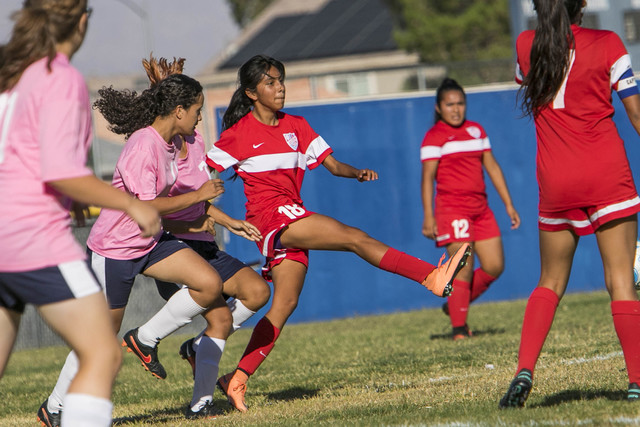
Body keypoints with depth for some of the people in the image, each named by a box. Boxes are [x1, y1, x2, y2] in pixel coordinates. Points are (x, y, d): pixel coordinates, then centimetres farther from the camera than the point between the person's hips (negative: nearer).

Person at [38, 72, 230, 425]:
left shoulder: (167, 143, 4)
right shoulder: (142, 147, -24)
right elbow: (146, 206, -27)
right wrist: (197, 196, -19)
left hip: (149, 243, 8)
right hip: (113, 249, -8)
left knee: (210, 285, -10)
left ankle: (146, 340, 5)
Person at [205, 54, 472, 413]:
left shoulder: (296, 127, 16)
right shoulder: (239, 133, 0)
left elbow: (333, 165, 11)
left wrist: (358, 173, -7)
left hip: (294, 219, 7)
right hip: (271, 216, -7)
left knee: (285, 303, -1)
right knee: (355, 237, -19)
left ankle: (237, 380, 0)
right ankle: (433, 277, -28)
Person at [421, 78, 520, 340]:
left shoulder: (476, 130, 15)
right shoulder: (435, 137, -3)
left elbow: (491, 166, 18)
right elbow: (427, 178, -8)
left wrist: (508, 204, 14)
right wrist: (428, 217, -16)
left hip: (480, 208, 6)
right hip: (452, 208, -6)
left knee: (494, 266, 2)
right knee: (464, 268, -14)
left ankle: (456, 305, 21)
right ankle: (459, 328, -8)